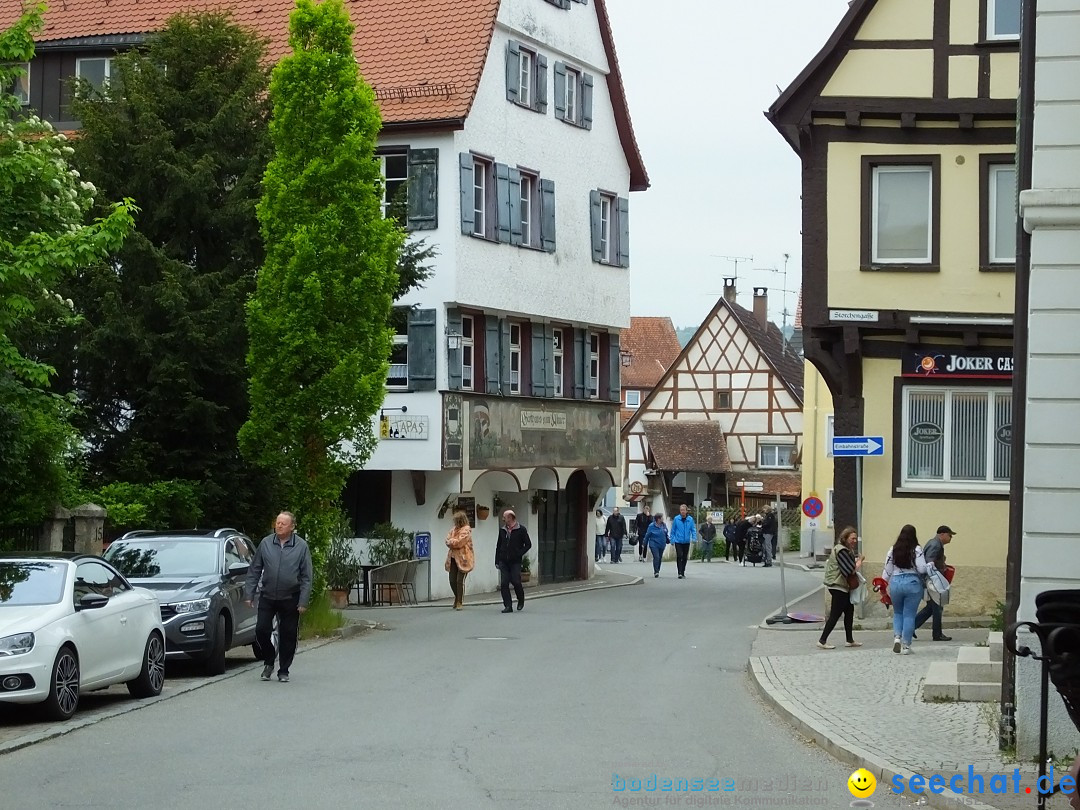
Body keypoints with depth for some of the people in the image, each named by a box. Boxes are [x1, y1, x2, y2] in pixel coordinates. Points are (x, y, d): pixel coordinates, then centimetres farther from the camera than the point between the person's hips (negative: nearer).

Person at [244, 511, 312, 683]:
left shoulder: (301, 546, -2)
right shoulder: (266, 543, 2)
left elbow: (306, 577, -1)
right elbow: (254, 571, 7)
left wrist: (303, 602, -8)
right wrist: (249, 594, 0)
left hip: (290, 599, -1)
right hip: (267, 597, 1)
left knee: (288, 636, 3)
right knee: (261, 630, -4)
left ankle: (284, 671, 16)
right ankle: (269, 662, 20)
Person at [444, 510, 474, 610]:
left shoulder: (466, 529, -6)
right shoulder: (454, 529, 18)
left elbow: (459, 542, -15)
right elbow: (448, 540, 11)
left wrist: (451, 542, -1)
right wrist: (454, 542, -8)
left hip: (463, 558, -7)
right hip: (453, 557, 7)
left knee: (460, 580, -8)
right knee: (452, 580, 4)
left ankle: (460, 602, 2)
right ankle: (457, 597, 28)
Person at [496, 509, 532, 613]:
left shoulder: (521, 530, -3)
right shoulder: (502, 530, 11)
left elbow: (528, 544, -1)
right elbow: (498, 546, 14)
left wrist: (519, 554, -11)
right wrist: (497, 561, 9)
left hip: (515, 561, -4)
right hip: (503, 561, 4)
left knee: (516, 582, -6)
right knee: (504, 583, -5)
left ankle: (521, 601, 21)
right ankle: (507, 606, -1)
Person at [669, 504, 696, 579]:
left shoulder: (690, 519, -3)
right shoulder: (676, 519, -5)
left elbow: (693, 529, 3)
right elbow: (673, 530, 1)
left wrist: (694, 538, -11)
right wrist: (672, 540, -1)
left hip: (686, 541, 2)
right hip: (678, 541, -2)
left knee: (684, 557, 11)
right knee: (679, 556, -14)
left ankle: (683, 573, 22)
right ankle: (680, 573, -14)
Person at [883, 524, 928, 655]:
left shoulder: (893, 550, 2)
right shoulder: (917, 549, -7)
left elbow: (887, 571, 4)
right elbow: (921, 569, -13)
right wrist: (929, 566, 8)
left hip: (895, 582, 2)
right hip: (913, 583, -2)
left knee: (897, 613, 20)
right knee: (909, 615, 5)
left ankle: (897, 636, -1)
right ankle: (906, 645, 6)